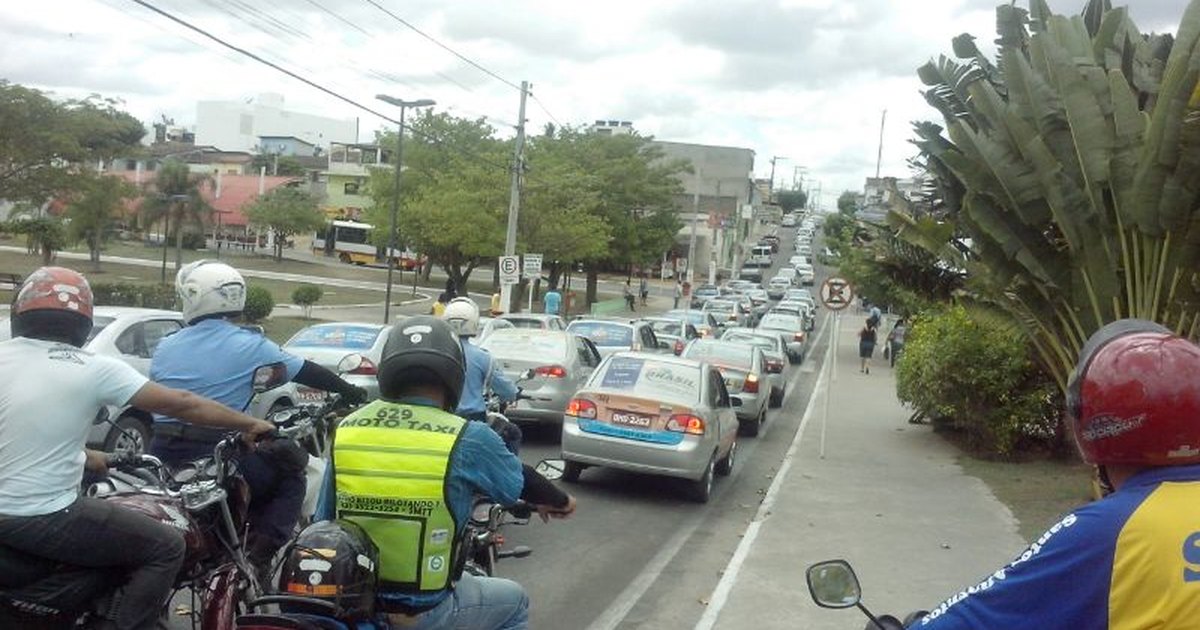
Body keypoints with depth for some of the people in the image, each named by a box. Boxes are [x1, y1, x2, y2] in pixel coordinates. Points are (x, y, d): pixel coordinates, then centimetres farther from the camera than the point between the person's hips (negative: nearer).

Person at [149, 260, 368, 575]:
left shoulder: (164, 348, 6)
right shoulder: (251, 346, -5)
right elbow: (307, 372, 1)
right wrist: (354, 393, 14)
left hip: (164, 456, 5)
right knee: (291, 477, 14)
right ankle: (262, 552, -3)